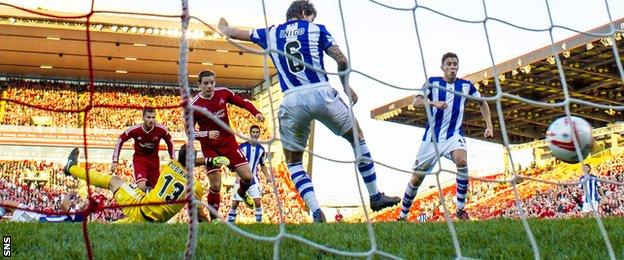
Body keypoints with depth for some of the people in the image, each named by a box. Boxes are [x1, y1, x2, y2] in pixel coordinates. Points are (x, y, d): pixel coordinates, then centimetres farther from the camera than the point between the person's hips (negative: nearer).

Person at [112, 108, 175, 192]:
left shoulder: (161, 129, -18)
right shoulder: (134, 130, -20)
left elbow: (170, 143, 1)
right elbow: (119, 141, -7)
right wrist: (115, 161, -8)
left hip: (154, 159, 2)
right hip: (139, 158, -2)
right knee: (141, 186, -25)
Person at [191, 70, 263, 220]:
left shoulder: (223, 93, -5)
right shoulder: (194, 105, -12)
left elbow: (243, 102, 5)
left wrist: (256, 113, -13)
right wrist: (207, 134, -23)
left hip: (228, 141, 3)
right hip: (210, 147, -3)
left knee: (247, 176, -2)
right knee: (215, 186, -9)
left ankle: (242, 192, 34)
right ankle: (214, 217, 12)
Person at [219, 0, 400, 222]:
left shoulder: (270, 33, 19)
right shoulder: (316, 29, 13)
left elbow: (231, 33, 32)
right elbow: (342, 60, 5)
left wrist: (223, 27, 55)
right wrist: (346, 85, 22)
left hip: (292, 101, 1)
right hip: (321, 94, -1)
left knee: (293, 162, 16)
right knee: (357, 138, 20)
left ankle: (316, 213, -3)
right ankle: (375, 197, 23)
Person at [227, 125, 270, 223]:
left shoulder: (261, 149, 6)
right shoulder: (242, 146, -7)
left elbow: (262, 165, 17)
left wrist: (267, 176, 3)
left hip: (254, 179, 2)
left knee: (258, 202, -11)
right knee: (235, 203, -2)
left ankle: (259, 221, 1)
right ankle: (229, 222, 11)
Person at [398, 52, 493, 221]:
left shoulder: (466, 85, 3)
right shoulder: (433, 82, -1)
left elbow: (482, 103, 16)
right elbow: (416, 101, -13)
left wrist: (489, 126, 6)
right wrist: (434, 102, -31)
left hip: (453, 135, 0)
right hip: (432, 137, 0)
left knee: (461, 160, -32)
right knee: (417, 178, 4)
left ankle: (460, 209, -20)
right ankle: (402, 215, 24)